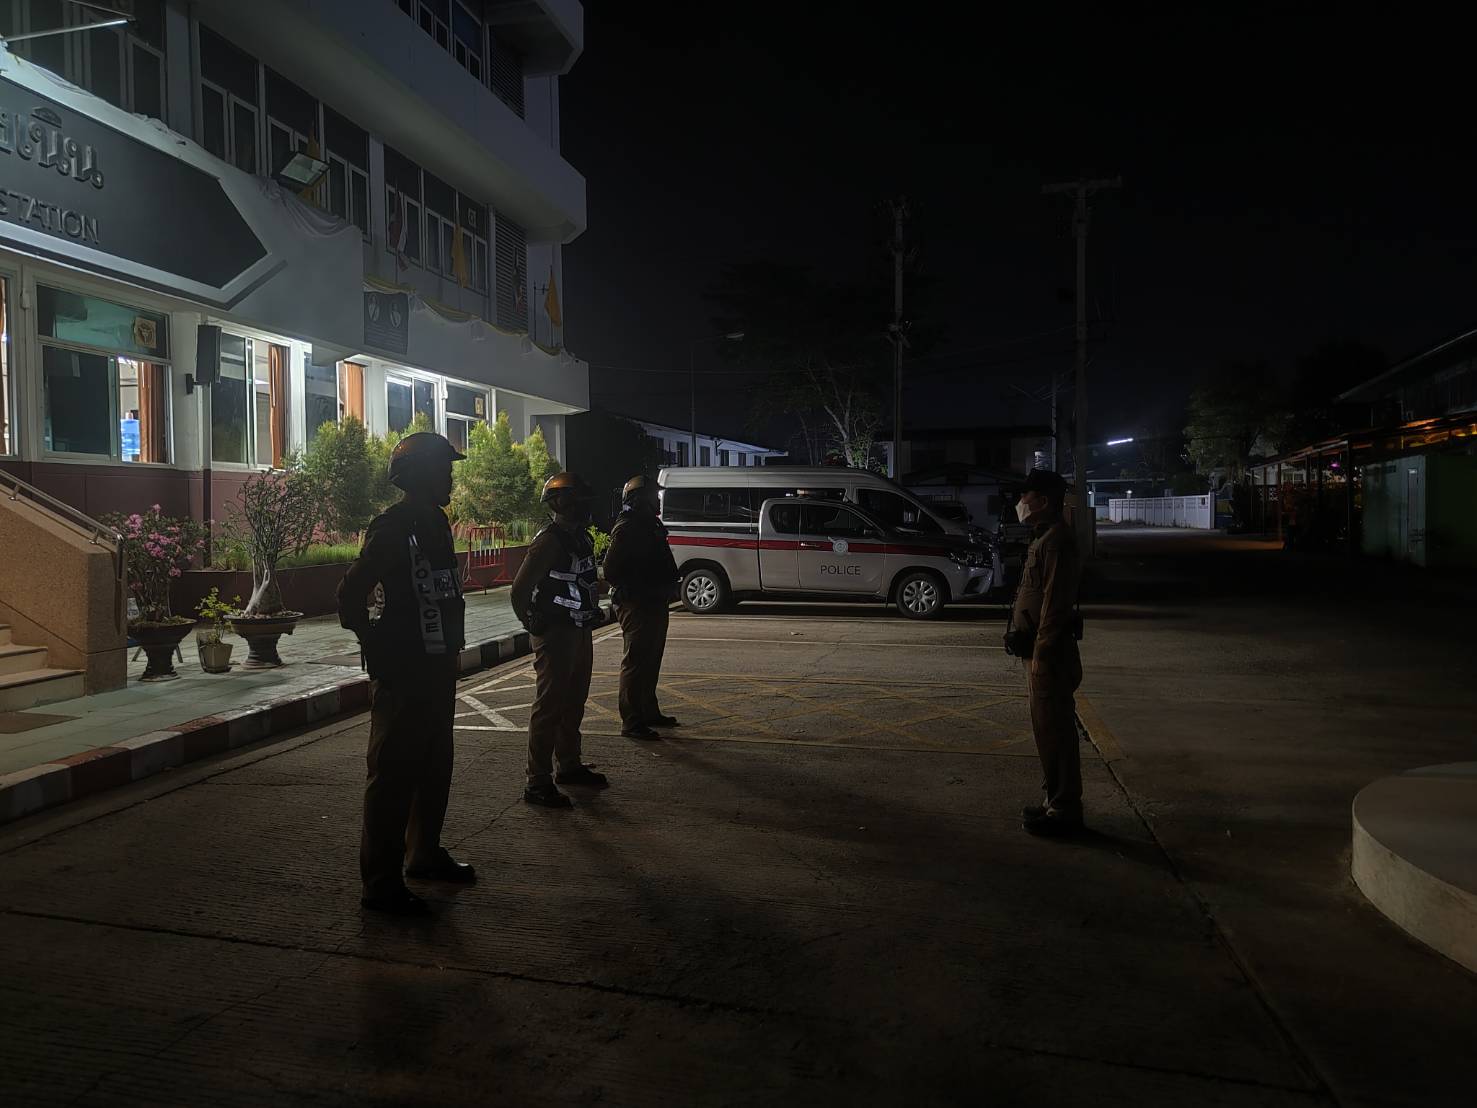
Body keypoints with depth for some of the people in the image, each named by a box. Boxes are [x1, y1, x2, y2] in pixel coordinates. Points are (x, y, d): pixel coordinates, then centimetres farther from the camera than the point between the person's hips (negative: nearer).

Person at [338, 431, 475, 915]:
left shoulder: (435, 523, 11)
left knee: (435, 767, 19)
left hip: (437, 668, 9)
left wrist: (450, 647, 15)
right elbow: (350, 596, -19)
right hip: (403, 673, -9)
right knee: (394, 775, -2)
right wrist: (379, 653, -12)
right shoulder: (391, 527, -16)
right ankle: (381, 883, 8)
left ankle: (425, 854, 35)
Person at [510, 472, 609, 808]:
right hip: (556, 635, -9)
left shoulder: (580, 538, 11)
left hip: (580, 632, 9)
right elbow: (520, 589, -21)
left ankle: (569, 766, 33)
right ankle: (537, 783, -1)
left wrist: (591, 612, 15)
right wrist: (532, 625, -13)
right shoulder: (549, 540, -17)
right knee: (550, 708, -6)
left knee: (574, 704, 19)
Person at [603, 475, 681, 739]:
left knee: (650, 661, 19)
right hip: (637, 606, -10)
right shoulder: (626, 529, -15)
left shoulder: (650, 526, 15)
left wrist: (666, 591, 12)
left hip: (655, 605, 10)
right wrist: (638, 592, -15)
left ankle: (649, 712, 31)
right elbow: (612, 571, -20)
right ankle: (631, 722, -1)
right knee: (636, 663, -6)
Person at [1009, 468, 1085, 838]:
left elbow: (1055, 602, -22)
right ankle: (1054, 801, 26)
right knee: (1047, 730, 16)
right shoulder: (1045, 538, 17)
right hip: (1040, 652, 11)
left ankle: (1064, 811, 4)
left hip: (1050, 653, -11)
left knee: (1054, 731, -4)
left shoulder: (1057, 540, -16)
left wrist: (1042, 654, -22)